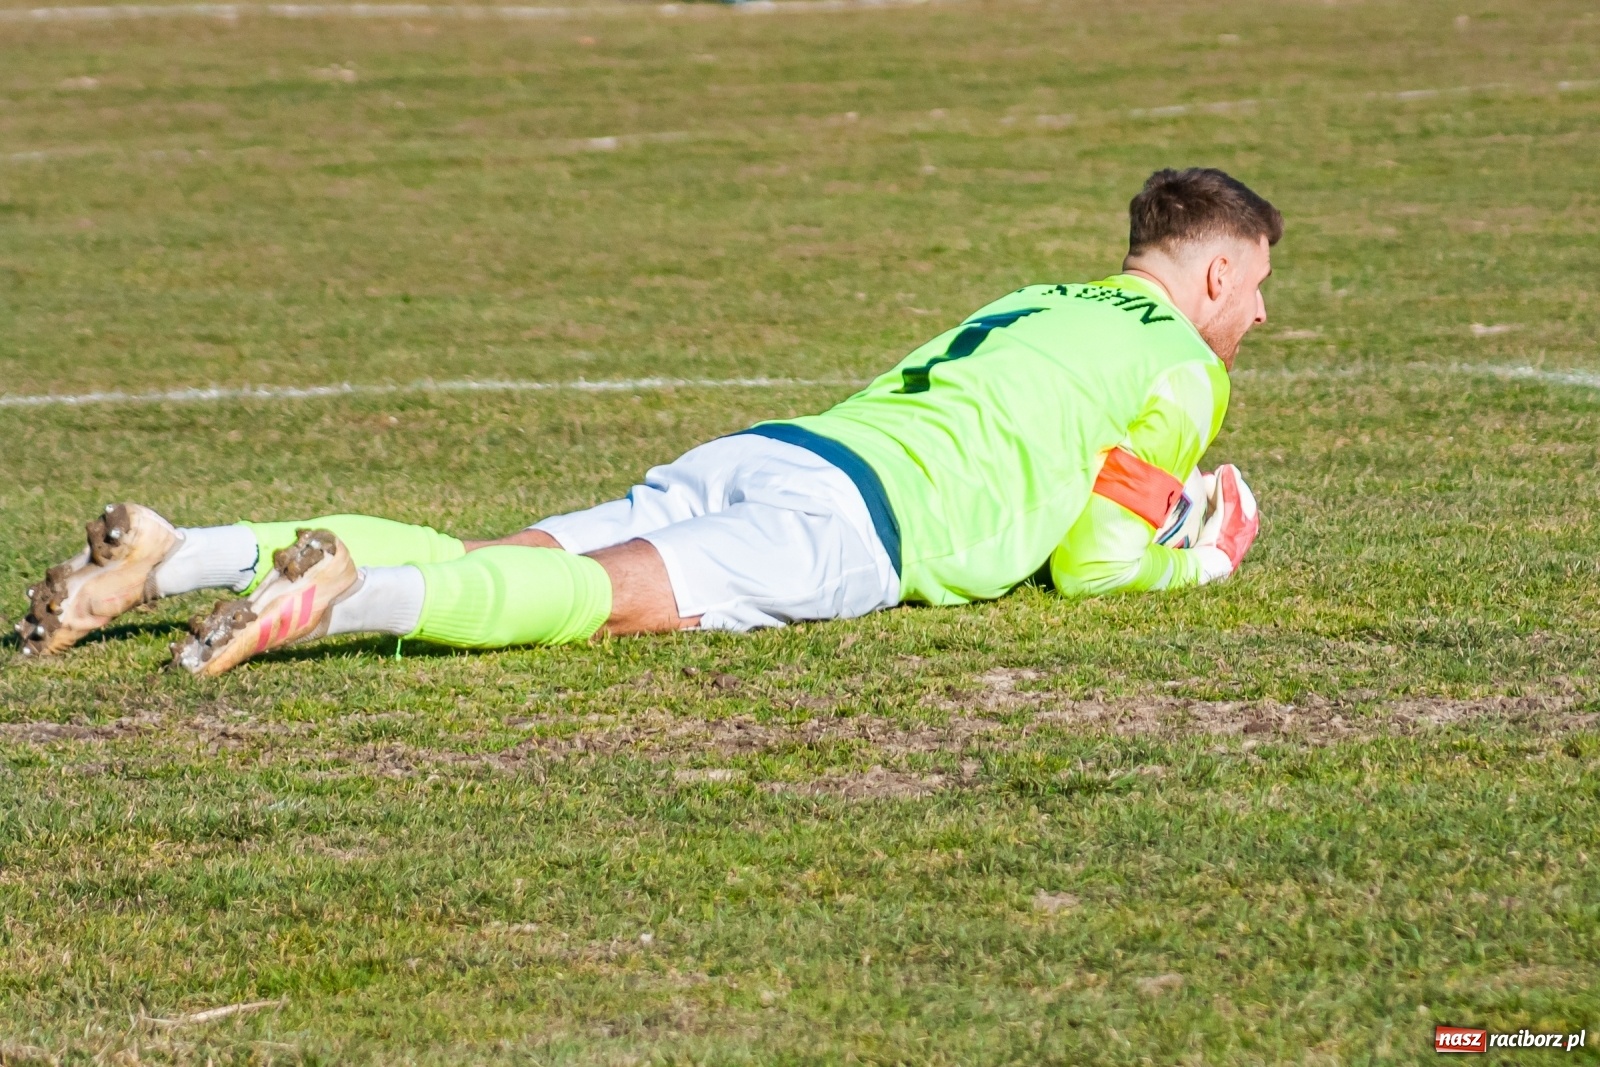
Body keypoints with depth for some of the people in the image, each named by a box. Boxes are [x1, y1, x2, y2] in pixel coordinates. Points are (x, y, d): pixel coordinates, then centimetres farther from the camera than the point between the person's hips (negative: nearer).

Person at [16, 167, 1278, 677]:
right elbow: (1092, 559, 5)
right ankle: (347, 596, -53)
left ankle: (181, 554, -20)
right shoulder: (1177, 364, 10)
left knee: (468, 566, -5)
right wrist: (1187, 565, 25)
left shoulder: (1027, 307, 35)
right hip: (851, 515, -7)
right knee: (610, 594, -28)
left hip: (755, 452, 7)